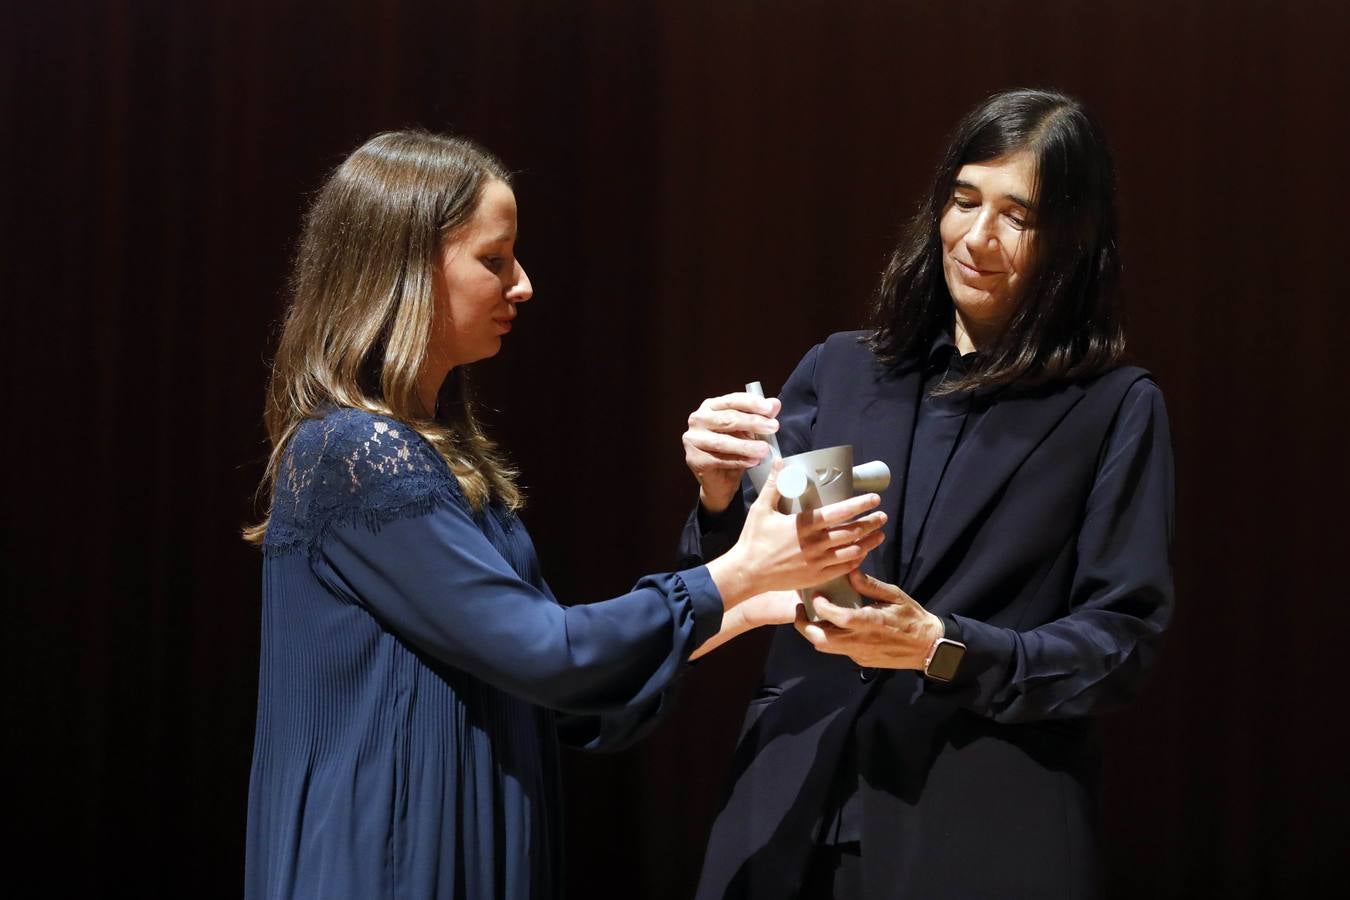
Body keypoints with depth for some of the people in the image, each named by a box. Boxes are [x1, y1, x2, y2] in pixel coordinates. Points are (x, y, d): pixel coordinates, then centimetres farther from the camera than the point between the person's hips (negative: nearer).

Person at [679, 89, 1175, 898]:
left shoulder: (1115, 409, -1)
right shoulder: (839, 371, 8)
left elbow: (1123, 643, -5)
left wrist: (943, 650, -17)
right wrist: (721, 499, -14)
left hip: (986, 829, -3)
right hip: (795, 806, 3)